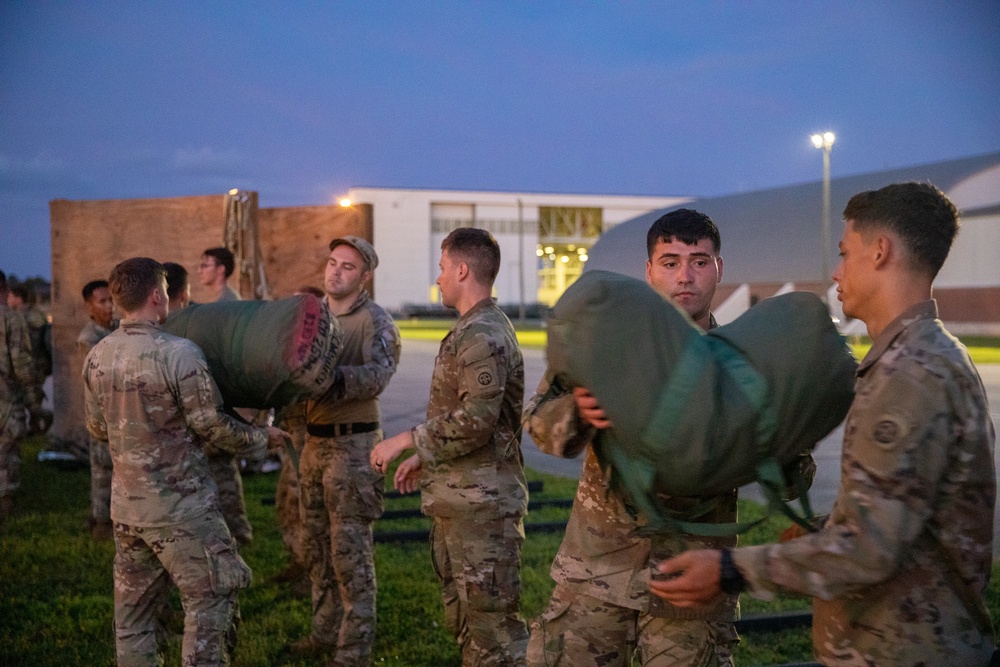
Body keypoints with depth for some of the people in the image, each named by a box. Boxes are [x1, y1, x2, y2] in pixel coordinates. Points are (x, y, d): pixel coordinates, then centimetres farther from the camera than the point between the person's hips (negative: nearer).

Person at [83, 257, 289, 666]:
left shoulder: (97, 356, 1)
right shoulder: (180, 354, -19)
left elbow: (97, 428, 12)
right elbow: (212, 427, -13)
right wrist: (261, 437, 3)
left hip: (126, 505, 7)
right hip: (180, 508, -7)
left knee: (134, 607, 16)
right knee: (210, 601, 5)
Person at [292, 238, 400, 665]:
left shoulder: (375, 321, -11)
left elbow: (378, 375, -27)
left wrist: (330, 376, -41)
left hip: (353, 444, -7)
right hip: (315, 441, 7)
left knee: (350, 551, -3)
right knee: (317, 544, 16)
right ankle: (326, 632, 31)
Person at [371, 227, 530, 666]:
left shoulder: (483, 337, -17)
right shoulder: (471, 331, 15)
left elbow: (475, 421, -24)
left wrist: (408, 440, -15)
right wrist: (425, 460, 18)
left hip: (481, 502, -11)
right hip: (457, 498, 11)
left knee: (491, 617, -5)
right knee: (461, 614, 19)